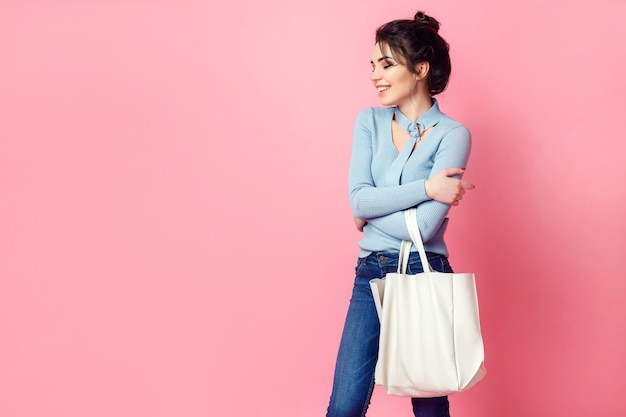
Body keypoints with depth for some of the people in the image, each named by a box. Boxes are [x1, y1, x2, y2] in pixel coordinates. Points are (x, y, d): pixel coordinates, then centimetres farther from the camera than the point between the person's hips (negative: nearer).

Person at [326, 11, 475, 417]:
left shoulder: (452, 134, -6)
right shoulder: (370, 122, 7)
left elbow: (423, 225, -16)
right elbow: (358, 201, -7)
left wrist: (372, 209, -4)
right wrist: (426, 187, -13)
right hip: (371, 275, 4)